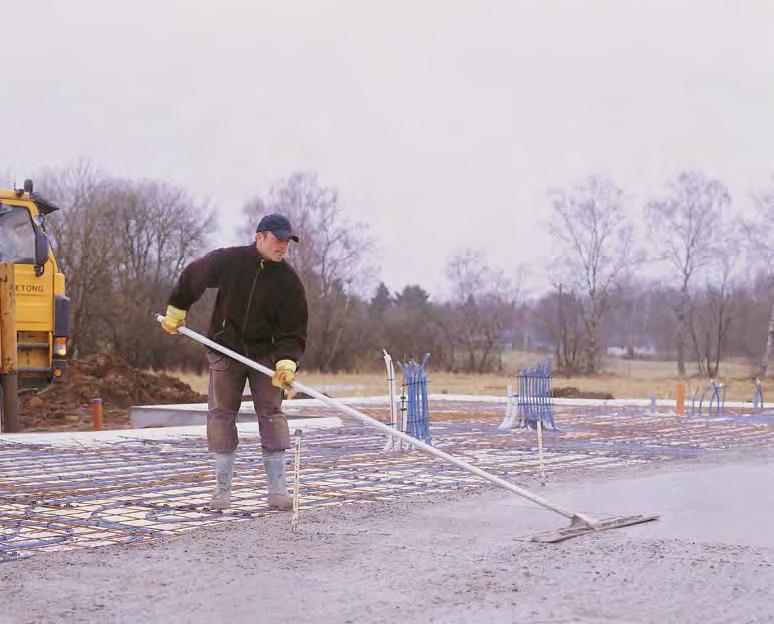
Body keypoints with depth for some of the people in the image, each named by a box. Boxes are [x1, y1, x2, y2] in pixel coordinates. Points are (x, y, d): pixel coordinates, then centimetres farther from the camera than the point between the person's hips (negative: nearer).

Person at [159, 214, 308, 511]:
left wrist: (286, 363, -24)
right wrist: (176, 311, 18)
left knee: (272, 413, -7)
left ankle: (277, 490, -4)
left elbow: (294, 331, -8)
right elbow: (191, 277, 10)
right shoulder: (227, 261, -9)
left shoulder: (289, 281, -8)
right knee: (221, 414, -1)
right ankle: (223, 488, 7)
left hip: (265, 354, 0)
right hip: (225, 351, 0)